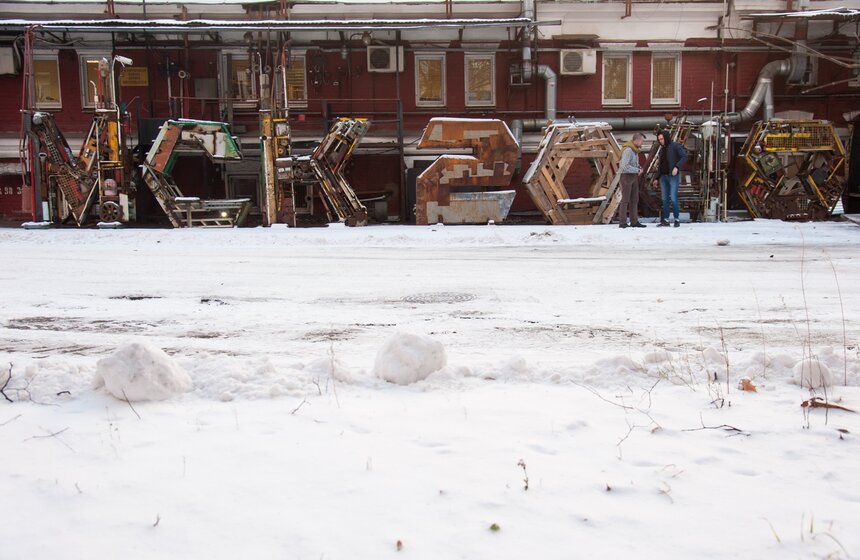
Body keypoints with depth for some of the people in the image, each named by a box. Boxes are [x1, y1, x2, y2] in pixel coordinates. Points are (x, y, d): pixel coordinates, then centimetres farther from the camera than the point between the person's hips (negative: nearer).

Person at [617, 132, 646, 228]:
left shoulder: (635, 150, 12)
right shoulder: (628, 150, -18)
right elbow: (624, 166, -26)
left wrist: (639, 168, 1)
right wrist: (637, 170, -16)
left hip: (634, 176, 9)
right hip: (626, 176, -9)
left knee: (634, 199, 8)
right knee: (625, 200, -9)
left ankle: (634, 222, 12)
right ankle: (622, 222, -6)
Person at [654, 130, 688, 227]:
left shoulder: (675, 146, -2)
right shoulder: (662, 149, 17)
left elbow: (684, 156, -11)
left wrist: (677, 167, -22)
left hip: (673, 176, -7)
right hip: (663, 176, 7)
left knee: (673, 198, -10)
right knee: (665, 199, 5)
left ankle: (676, 220, -2)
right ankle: (665, 220, 7)